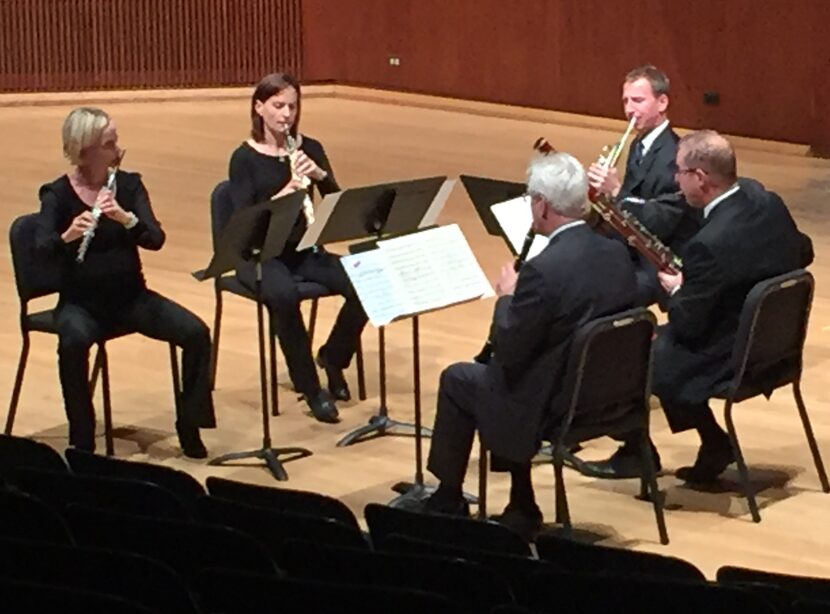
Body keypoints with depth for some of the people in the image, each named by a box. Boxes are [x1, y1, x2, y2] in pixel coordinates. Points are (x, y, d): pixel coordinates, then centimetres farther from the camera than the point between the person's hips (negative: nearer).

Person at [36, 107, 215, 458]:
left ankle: (189, 425, -1)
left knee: (196, 333, -18)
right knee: (73, 341, -36)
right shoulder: (57, 194, -7)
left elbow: (156, 239, -12)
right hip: (82, 303, -3)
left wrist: (125, 217, -31)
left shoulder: (129, 184, 1)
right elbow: (41, 248, -22)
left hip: (131, 297, 3)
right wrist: (67, 236, -43)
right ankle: (81, 440, -21)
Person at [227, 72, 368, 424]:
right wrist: (285, 191, -30)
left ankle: (333, 357, 5)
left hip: (305, 250, 4)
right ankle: (310, 387, -21)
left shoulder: (310, 149, 5)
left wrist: (320, 175, -20)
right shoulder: (244, 158, -7)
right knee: (284, 295, -38)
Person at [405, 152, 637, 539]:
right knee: (510, 367, 31)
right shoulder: (618, 255, -3)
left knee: (457, 379, 16)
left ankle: (448, 500, 31)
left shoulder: (543, 270, -26)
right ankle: (520, 507, 29)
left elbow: (508, 352, -18)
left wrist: (507, 297, -2)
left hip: (554, 405, -7)